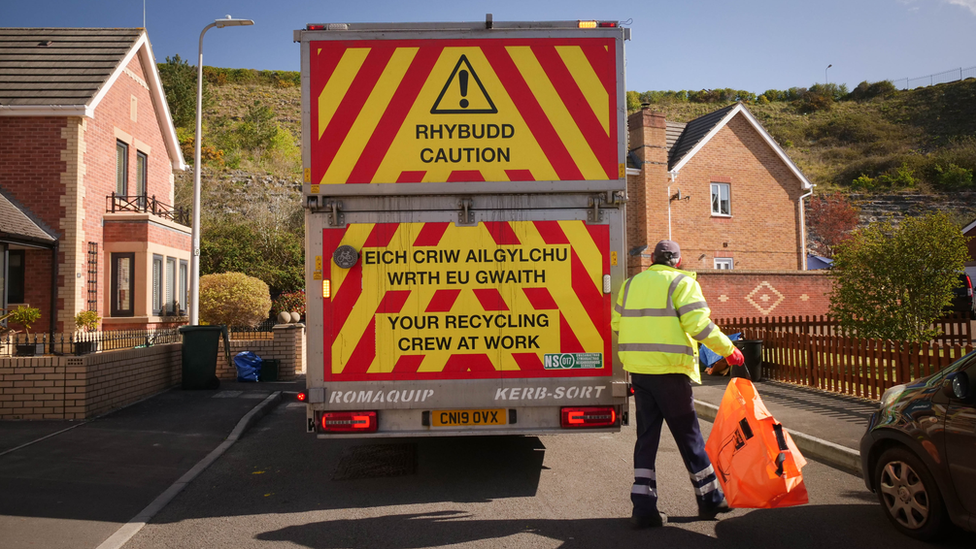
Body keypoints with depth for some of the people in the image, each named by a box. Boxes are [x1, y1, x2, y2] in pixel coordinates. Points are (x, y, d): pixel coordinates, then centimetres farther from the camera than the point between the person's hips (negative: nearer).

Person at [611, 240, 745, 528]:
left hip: (638, 371, 5)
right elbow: (698, 323, -13)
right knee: (688, 436, 8)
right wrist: (729, 350, -3)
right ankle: (709, 499, 22)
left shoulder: (631, 284, 13)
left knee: (646, 437, 9)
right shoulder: (681, 282, -3)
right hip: (669, 371, -5)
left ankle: (644, 507, 7)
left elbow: (617, 324, 16)